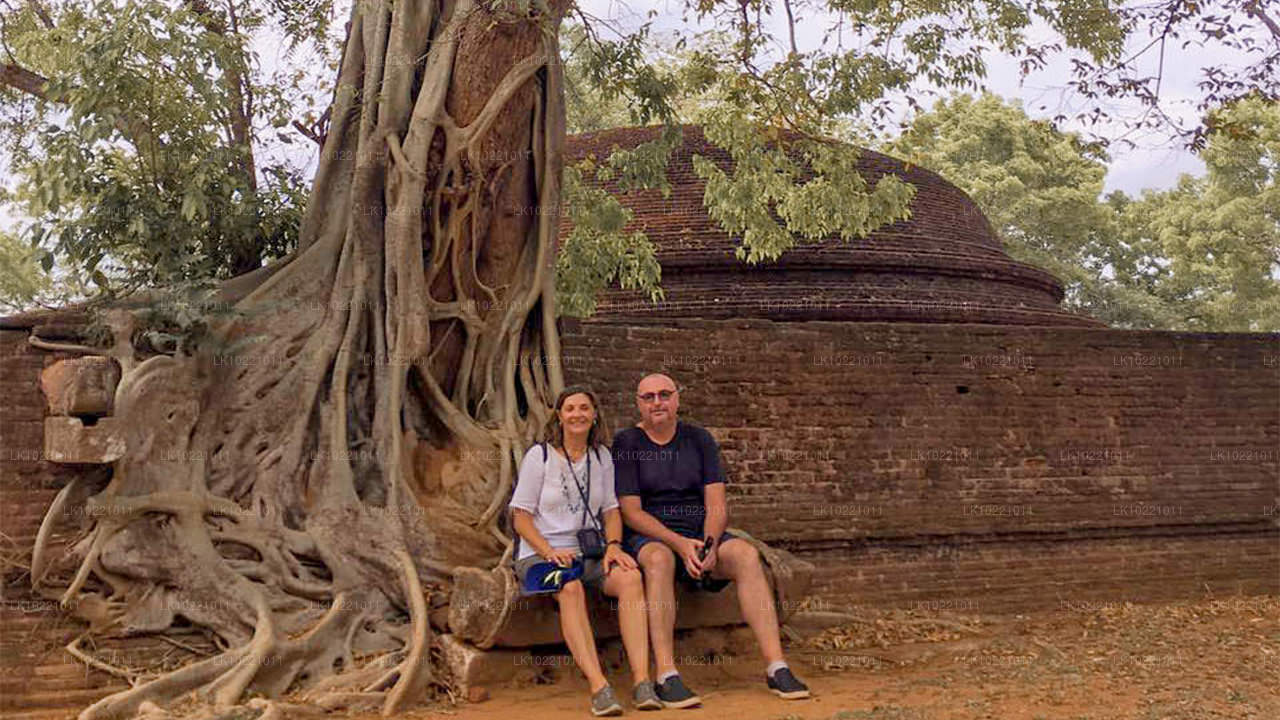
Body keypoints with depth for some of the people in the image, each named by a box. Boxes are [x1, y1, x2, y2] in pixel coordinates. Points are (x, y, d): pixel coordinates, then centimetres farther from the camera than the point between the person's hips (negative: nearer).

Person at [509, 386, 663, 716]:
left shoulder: (601, 456, 14)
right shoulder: (539, 456, 1)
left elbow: (611, 510, 15)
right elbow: (521, 517, -2)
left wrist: (613, 546, -5)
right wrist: (549, 551, -17)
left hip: (590, 553, 4)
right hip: (540, 554, -3)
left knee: (631, 577, -28)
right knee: (570, 588, -37)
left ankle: (642, 680, -34)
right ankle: (599, 688, -44)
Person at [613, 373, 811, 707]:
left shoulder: (699, 439, 10)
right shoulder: (626, 444, 1)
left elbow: (716, 504, 3)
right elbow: (631, 513, -8)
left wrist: (710, 542, -18)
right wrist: (679, 544, -21)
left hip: (700, 534, 3)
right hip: (648, 538, -3)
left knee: (747, 554, -25)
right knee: (659, 559, -37)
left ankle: (776, 667, -27)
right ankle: (666, 676, -39)